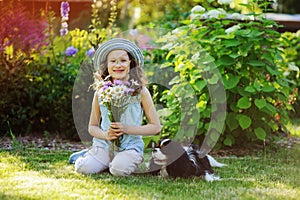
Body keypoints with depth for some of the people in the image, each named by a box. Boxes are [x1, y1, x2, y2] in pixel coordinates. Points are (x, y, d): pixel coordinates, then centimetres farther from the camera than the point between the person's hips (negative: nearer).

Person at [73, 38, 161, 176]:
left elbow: (156, 127, -1)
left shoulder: (140, 91, -3)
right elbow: (92, 127, 11)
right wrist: (105, 135, -12)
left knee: (119, 170, -32)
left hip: (131, 147, -2)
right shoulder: (100, 93, 4)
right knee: (83, 168, -21)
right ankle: (91, 155, 13)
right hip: (104, 145, 2)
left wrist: (126, 129, -13)